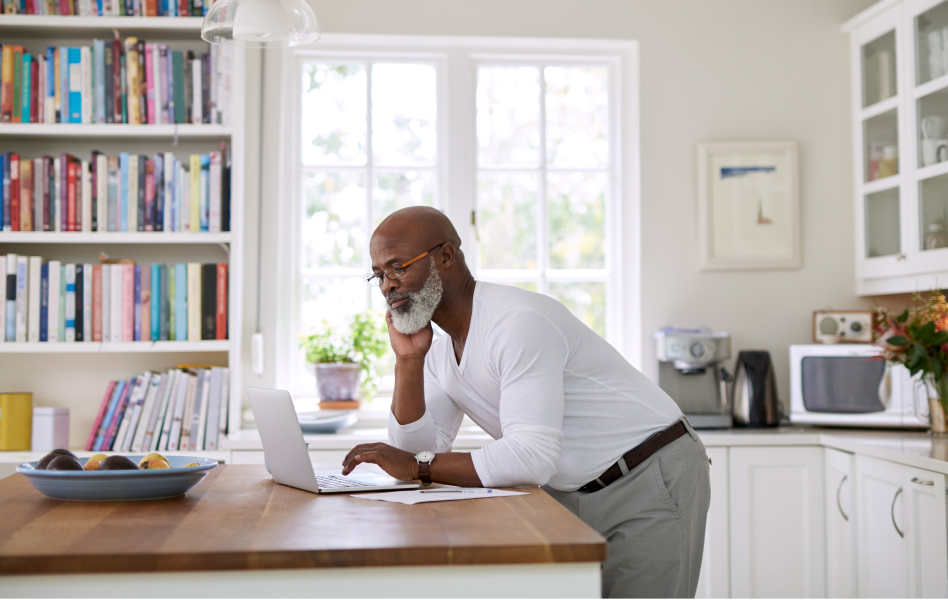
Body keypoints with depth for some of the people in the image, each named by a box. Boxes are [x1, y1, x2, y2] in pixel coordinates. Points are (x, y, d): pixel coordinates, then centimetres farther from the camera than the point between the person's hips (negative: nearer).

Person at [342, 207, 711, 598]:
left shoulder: (518, 322, -25)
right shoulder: (438, 349, 4)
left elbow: (532, 457, -32)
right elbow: (419, 451, -2)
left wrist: (419, 466, -28)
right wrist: (408, 360, -10)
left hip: (651, 480, -7)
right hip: (571, 496, 8)